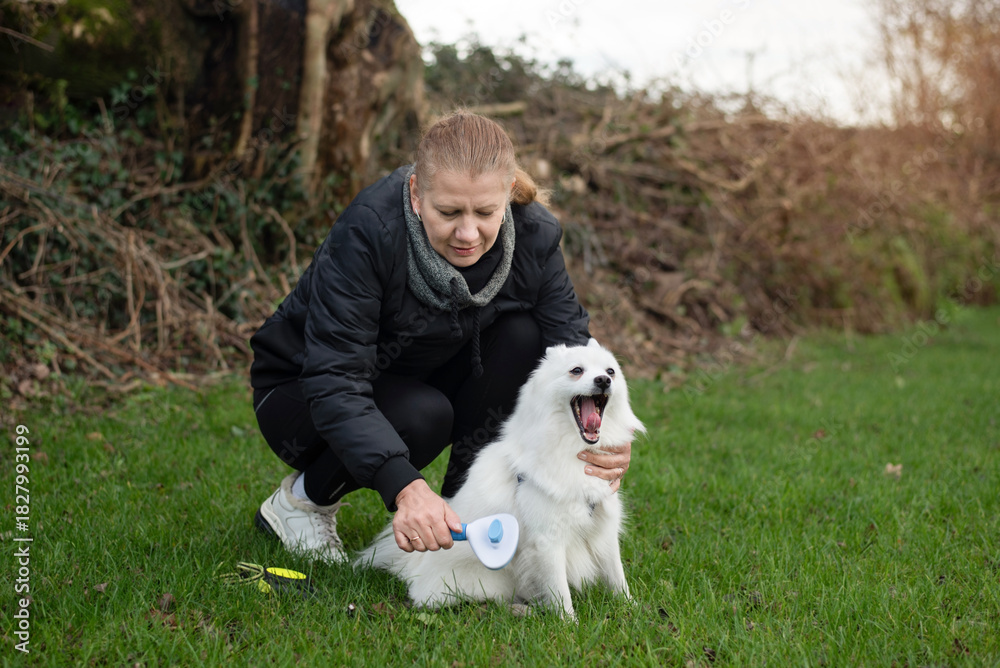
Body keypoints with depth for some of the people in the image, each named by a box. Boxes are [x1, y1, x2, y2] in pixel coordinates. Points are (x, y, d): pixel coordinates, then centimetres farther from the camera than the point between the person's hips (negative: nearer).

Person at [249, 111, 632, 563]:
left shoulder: (533, 235, -19)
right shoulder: (367, 233, -34)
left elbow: (570, 340, -17)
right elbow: (333, 384, -38)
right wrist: (405, 488, -52)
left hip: (415, 381, 5)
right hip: (302, 391, -4)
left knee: (521, 335, -21)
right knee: (423, 415, -34)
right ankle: (301, 499, -6)